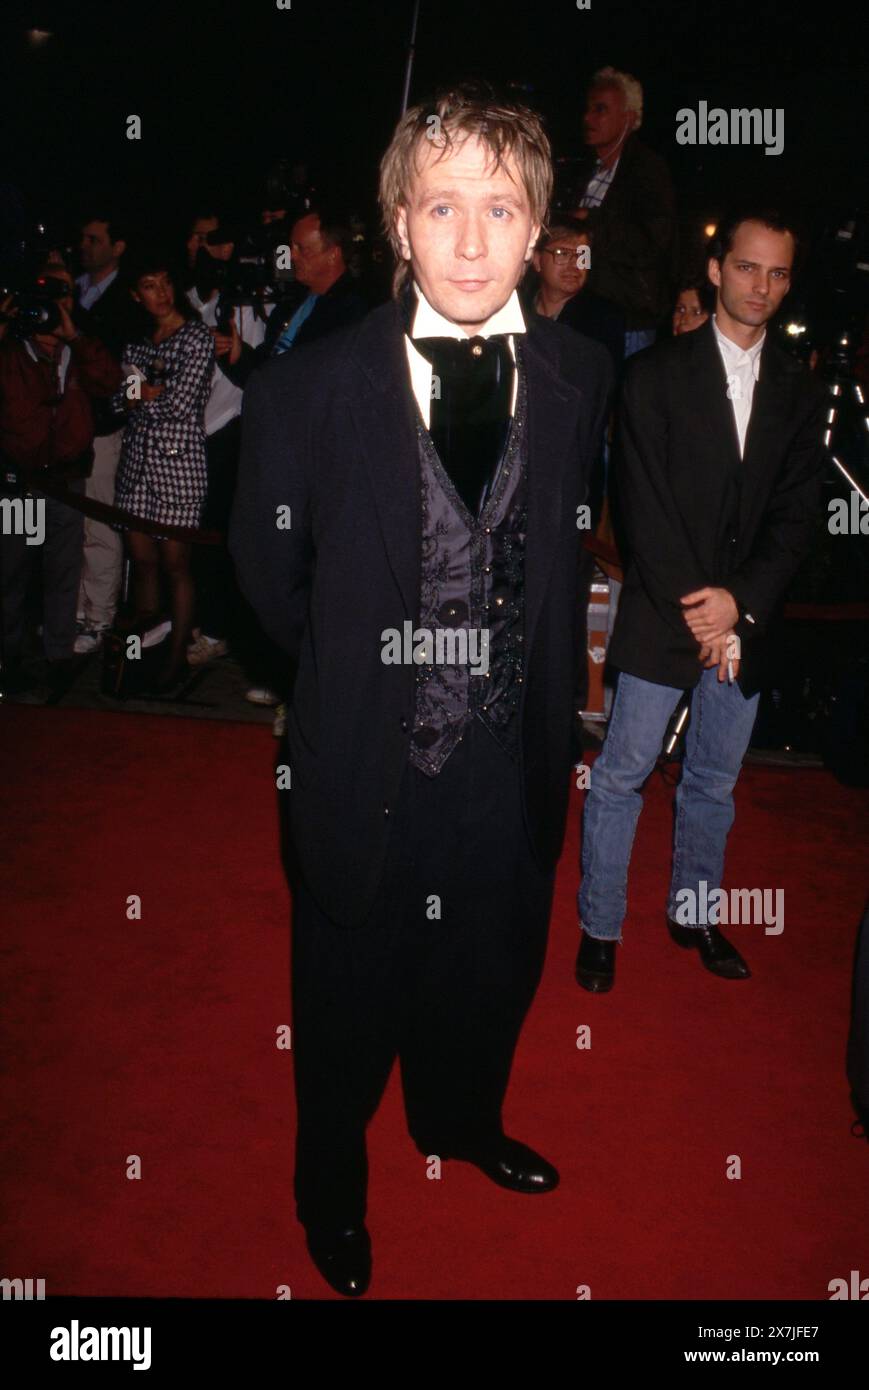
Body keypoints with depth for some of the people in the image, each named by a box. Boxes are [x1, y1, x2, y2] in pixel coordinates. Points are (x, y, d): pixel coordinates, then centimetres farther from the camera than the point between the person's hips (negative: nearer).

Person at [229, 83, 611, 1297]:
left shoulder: (581, 378, -5)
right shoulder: (310, 390, -16)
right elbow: (270, 574, -2)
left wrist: (523, 671, 7)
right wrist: (352, 671, 5)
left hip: (514, 756, 3)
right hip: (370, 767, -3)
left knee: (495, 970, 24)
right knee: (349, 999, 18)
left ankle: (461, 1118, 57)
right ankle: (332, 1186, 49)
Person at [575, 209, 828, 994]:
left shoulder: (802, 394, 9)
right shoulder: (656, 375, -1)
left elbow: (797, 516, 3)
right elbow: (645, 508, -8)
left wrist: (739, 602, -12)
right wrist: (697, 613, -13)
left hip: (745, 623, 4)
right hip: (662, 619, -3)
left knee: (716, 781, 14)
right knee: (622, 775, 1)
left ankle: (694, 911, 31)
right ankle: (601, 928, 15)